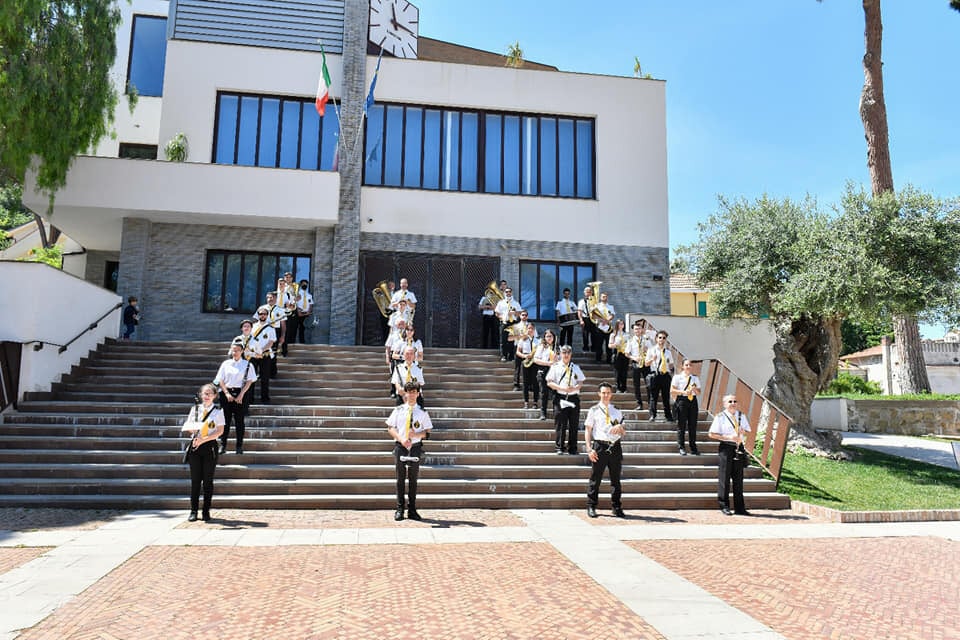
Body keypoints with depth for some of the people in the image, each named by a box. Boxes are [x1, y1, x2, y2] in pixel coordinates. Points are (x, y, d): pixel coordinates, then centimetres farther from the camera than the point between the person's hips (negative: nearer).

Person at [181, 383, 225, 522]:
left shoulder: (217, 411, 0)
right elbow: (187, 426, 11)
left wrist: (204, 439, -15)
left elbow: (220, 431, -5)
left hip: (210, 446, -2)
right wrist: (193, 430, -12)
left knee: (208, 480, 2)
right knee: (195, 480, 3)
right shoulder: (195, 409, 9)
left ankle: (206, 511, 10)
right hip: (195, 445, 2)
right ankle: (193, 511, 10)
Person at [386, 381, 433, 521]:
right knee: (400, 478, 5)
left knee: (413, 478, 7)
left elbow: (427, 432, 4)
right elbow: (390, 428, 2)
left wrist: (416, 434, -16)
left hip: (415, 446, 0)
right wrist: (401, 439, -13)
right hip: (400, 446, 0)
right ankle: (399, 509, 14)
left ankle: (412, 510, 16)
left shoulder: (422, 412, 3)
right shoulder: (398, 410, 2)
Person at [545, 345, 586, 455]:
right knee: (560, 425, -2)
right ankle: (560, 448, 7)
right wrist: (562, 388, -14)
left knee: (573, 425, 4)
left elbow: (581, 383, 12)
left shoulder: (575, 368, 14)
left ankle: (572, 449, 11)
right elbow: (549, 383, -1)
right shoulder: (555, 367, 5)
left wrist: (575, 388, -10)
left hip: (573, 398, 3)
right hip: (560, 398, -3)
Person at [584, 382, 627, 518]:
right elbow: (587, 430, 2)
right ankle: (591, 507, 11)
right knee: (595, 478, 1)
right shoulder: (594, 410, 4)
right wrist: (589, 449, -8)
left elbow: (623, 433, 18)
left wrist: (620, 427, -7)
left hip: (615, 447, 3)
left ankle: (617, 508, 18)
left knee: (615, 479, 9)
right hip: (600, 446, -3)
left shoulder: (616, 411, 14)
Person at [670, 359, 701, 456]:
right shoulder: (677, 377, 1)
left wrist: (695, 389, -10)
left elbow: (699, 392, 13)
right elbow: (672, 390, -4)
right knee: (681, 425, -2)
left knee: (693, 425, 4)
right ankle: (681, 448, 5)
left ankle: (693, 448, 12)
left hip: (693, 401, 4)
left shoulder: (695, 378, 12)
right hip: (682, 400, -3)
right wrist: (684, 392, -15)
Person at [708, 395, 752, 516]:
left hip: (739, 447, 5)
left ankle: (739, 508, 16)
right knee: (724, 477, -1)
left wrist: (743, 431, -4)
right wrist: (728, 437, -17)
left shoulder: (741, 416, 11)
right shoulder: (720, 417, -5)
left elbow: (747, 430, 20)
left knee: (738, 477, 9)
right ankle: (724, 506, 8)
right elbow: (711, 434, -7)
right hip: (726, 447, -5)